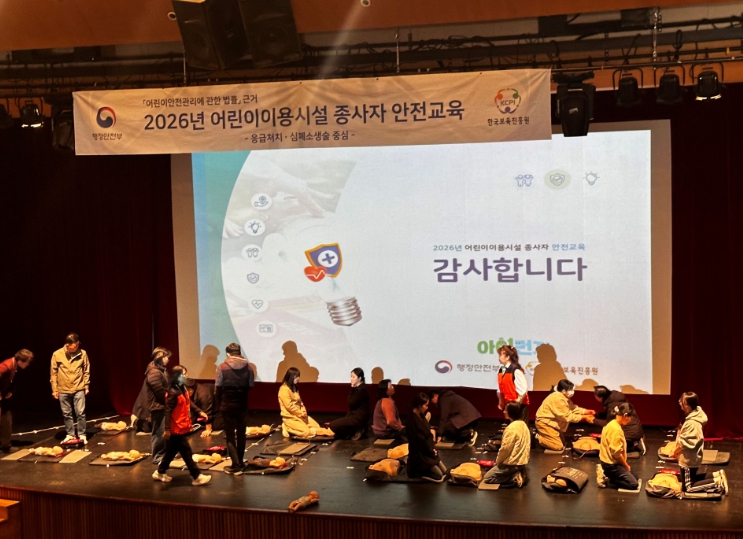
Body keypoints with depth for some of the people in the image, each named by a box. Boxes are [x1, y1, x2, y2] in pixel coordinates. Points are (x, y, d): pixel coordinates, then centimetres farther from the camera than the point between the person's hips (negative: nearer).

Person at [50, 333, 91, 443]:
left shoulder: (82, 353, -7)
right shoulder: (57, 355, -8)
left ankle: (82, 435, 9)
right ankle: (70, 435, 20)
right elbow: (53, 373, -1)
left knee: (80, 413, -2)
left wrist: (86, 386, 4)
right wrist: (54, 389, -1)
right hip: (63, 390, 1)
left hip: (79, 389, -1)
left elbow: (86, 371, 3)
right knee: (67, 414, 9)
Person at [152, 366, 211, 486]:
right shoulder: (173, 392, -21)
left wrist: (199, 412, 10)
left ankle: (160, 472, 33)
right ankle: (197, 477, 3)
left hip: (183, 427, 10)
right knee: (187, 453, -3)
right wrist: (167, 429, -25)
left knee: (172, 451, 19)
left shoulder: (183, 389, 7)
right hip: (177, 429, -10)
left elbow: (189, 403, 20)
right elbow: (168, 411, -23)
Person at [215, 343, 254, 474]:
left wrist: (218, 405, 4)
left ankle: (236, 465, -3)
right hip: (242, 405, 3)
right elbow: (250, 387, 1)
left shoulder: (222, 367, -9)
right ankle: (240, 462, 23)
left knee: (230, 436, 2)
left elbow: (218, 388, -6)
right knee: (241, 434, 15)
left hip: (227, 405, -3)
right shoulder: (248, 367, -2)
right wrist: (244, 400, 11)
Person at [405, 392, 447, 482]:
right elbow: (419, 441, -21)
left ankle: (422, 469, 18)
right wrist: (431, 450, -8)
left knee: (445, 471, 9)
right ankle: (417, 471, 4)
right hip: (419, 454, -9)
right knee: (439, 476, -11)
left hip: (428, 451, 9)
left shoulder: (421, 417, 4)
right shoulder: (412, 420, -24)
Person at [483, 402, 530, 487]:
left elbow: (505, 448, -21)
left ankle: (514, 478, -9)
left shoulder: (511, 428, -23)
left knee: (487, 478, 1)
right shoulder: (523, 424, 5)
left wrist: (498, 461, -2)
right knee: (493, 470, 26)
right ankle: (518, 474, 8)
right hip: (522, 460, 9)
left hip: (513, 463, -9)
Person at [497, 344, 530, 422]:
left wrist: (518, 401, -15)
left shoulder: (516, 370, -18)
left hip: (519, 405, -8)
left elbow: (524, 388, -20)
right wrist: (500, 402, 14)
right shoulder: (501, 370, 7)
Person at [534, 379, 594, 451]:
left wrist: (586, 411, -7)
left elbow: (573, 408, 7)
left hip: (552, 423, 11)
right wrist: (584, 417, -22)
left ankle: (542, 435, 18)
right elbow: (567, 416, -24)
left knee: (563, 443, 15)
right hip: (545, 423, -11)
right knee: (559, 446, -13)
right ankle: (539, 438, 0)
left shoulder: (564, 397, 5)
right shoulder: (558, 398, -27)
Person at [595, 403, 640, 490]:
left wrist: (625, 465, 9)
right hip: (611, 464, -10)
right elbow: (616, 453, -24)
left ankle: (607, 474, 10)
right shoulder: (616, 429, -24)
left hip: (610, 461, 10)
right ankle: (606, 479, -5)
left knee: (634, 478, 17)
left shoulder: (613, 424, 7)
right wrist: (626, 466, -9)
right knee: (634, 484, -9)